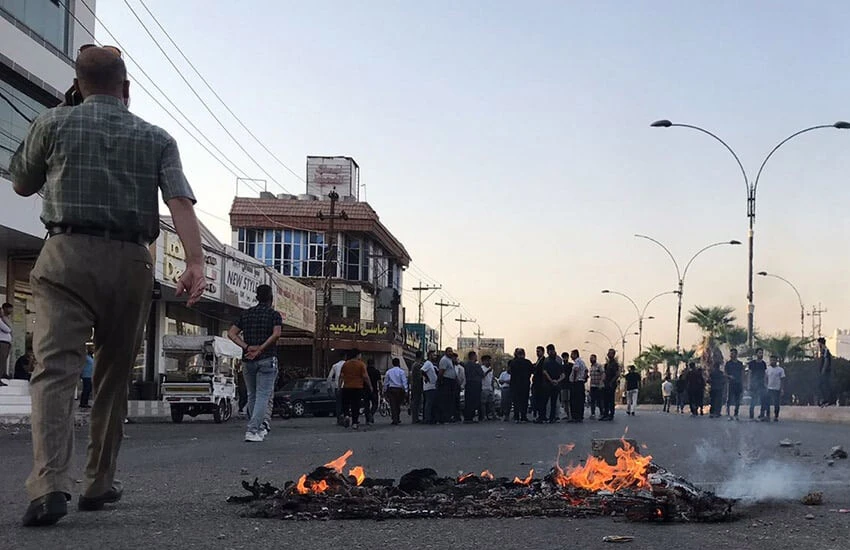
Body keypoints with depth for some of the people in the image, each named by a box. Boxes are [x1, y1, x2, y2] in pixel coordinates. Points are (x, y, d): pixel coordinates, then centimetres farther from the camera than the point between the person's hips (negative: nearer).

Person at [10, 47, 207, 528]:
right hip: (131, 262, 2)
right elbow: (181, 202, -5)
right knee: (115, 377, 14)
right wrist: (196, 263, -13)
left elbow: (22, 185, 22)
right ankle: (101, 484, 20)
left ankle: (50, 484, -28)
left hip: (67, 254, -2)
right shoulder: (156, 139, 11)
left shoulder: (53, 123, 9)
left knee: (56, 368, -10)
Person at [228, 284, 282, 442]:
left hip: (247, 360, 4)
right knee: (263, 395, -4)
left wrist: (247, 347, -6)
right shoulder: (274, 314, -1)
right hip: (267, 359, -4)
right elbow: (276, 334, -19)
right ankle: (252, 431, -15)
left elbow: (231, 333, 1)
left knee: (252, 395, 17)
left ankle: (259, 427, 25)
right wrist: (260, 349, -16)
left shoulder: (246, 314, 11)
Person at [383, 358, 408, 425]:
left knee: (393, 405, 0)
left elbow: (385, 382, 9)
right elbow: (404, 382, -8)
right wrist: (406, 391, -8)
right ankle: (397, 419, 22)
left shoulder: (389, 372, 5)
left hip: (391, 389, 1)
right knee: (398, 405, 14)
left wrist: (384, 391, 16)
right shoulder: (401, 371, -3)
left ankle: (395, 420, -5)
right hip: (399, 389, -1)